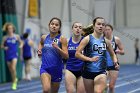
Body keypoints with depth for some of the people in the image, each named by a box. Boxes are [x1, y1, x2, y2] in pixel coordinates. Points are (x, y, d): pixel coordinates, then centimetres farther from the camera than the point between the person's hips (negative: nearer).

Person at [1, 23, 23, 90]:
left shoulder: (16, 36, -1)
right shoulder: (5, 38, -1)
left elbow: (21, 42, 15)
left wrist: (21, 45, -6)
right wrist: (4, 47, -14)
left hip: (14, 54, -2)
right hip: (7, 55, 2)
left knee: (13, 68, -18)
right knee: (11, 70, 12)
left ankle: (14, 83, -3)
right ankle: (15, 79, 41)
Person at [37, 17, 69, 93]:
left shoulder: (62, 39, -6)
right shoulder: (44, 37, 3)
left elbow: (66, 56, -10)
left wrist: (57, 47, -23)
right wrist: (39, 51, 10)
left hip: (57, 69, 0)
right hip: (45, 68, 0)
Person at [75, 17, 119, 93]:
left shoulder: (106, 41, 6)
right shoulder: (87, 39, -5)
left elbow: (112, 54, 22)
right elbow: (77, 54, -10)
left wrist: (115, 61, 2)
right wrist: (90, 59, -20)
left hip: (101, 72, 1)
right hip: (88, 71, -1)